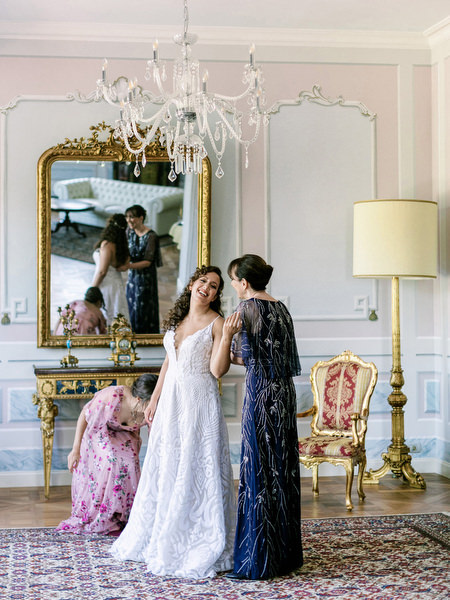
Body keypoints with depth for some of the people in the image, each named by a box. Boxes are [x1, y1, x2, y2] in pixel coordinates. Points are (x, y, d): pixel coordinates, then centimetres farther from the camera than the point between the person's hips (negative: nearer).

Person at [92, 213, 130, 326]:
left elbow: (102, 271, -21)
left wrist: (92, 289, -13)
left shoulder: (107, 245, -21)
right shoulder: (121, 245, 2)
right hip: (118, 282, 8)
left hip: (106, 284, -8)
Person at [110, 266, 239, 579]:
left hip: (200, 401, -6)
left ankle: (200, 546, 6)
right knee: (165, 468, 12)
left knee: (196, 470, -4)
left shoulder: (216, 323, -6)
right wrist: (154, 398, 18)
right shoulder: (177, 318, 12)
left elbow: (218, 370, -14)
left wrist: (226, 338, -25)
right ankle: (161, 539, 26)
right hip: (171, 400, 7)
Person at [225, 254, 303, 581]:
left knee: (259, 471, -4)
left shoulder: (247, 308, -9)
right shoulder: (282, 309, 13)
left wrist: (230, 354, 11)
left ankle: (257, 561, 0)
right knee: (283, 469, 12)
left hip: (261, 394, -8)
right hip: (285, 392, 8)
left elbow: (246, 355, -10)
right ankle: (286, 554, 20)